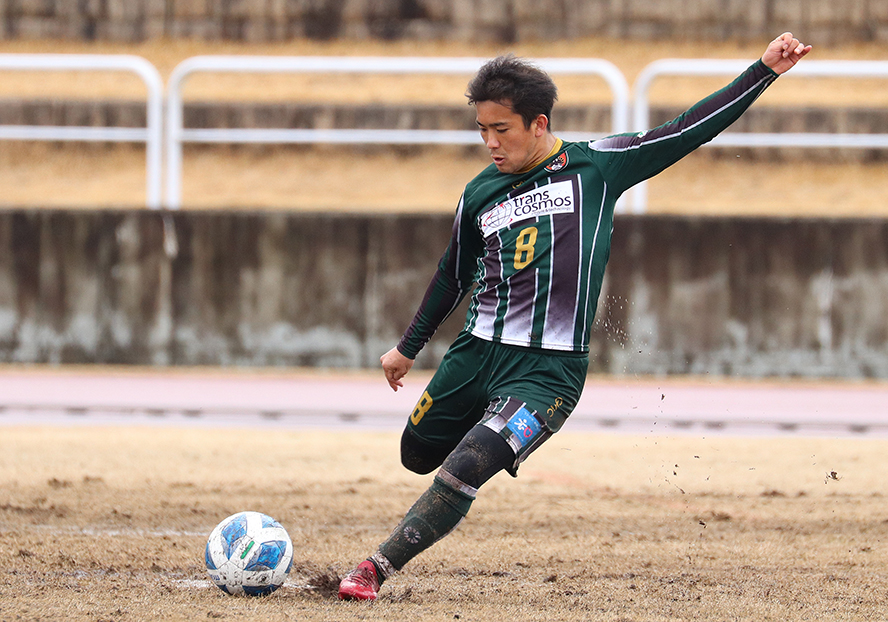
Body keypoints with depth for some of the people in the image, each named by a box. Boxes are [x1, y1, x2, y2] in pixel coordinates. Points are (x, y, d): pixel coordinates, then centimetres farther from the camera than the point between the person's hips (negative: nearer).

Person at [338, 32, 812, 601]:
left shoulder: (597, 166, -2)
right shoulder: (480, 194, 8)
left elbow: (690, 131, -1)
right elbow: (454, 276, 23)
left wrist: (765, 71, -5)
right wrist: (408, 347, 32)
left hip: (549, 370, -5)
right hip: (476, 354, 5)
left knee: (464, 470, -21)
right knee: (417, 456, 15)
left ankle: (379, 567, -12)